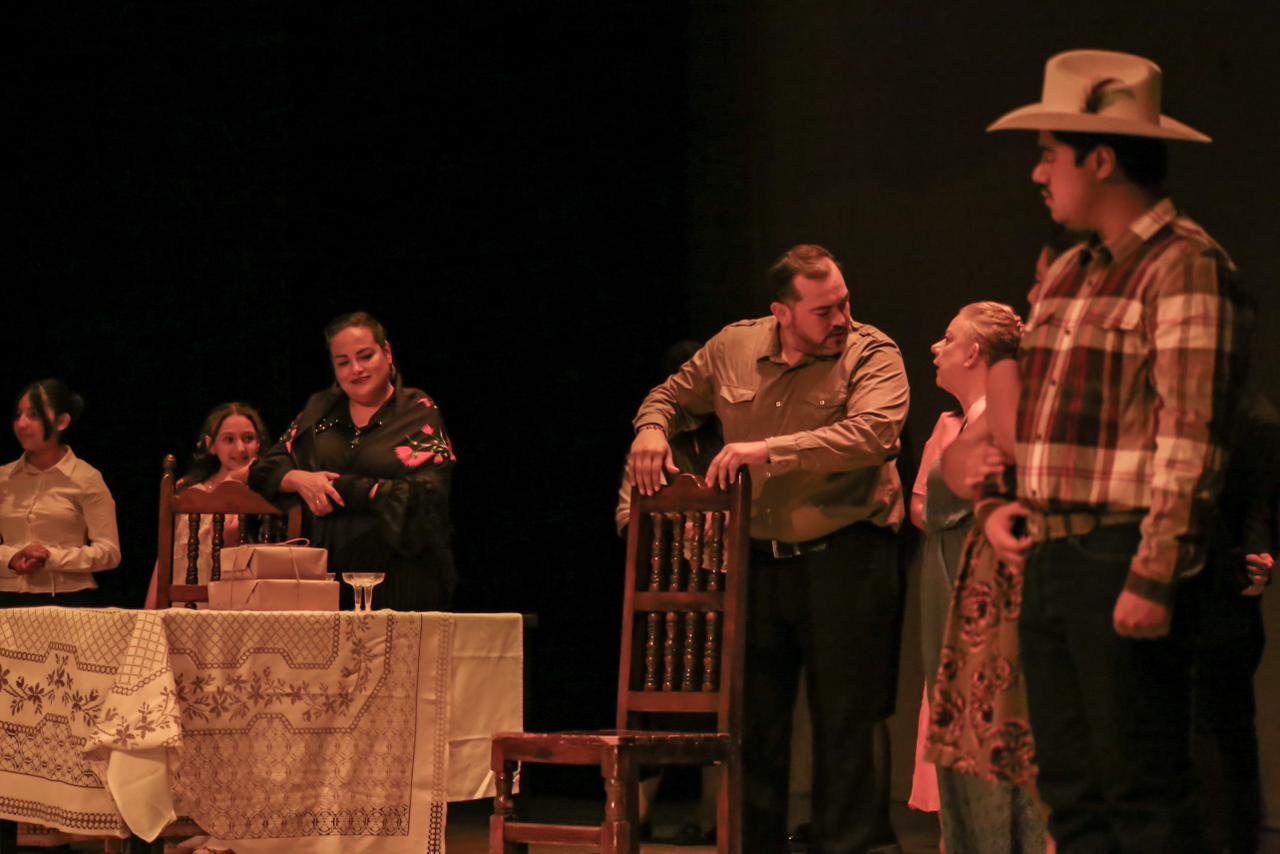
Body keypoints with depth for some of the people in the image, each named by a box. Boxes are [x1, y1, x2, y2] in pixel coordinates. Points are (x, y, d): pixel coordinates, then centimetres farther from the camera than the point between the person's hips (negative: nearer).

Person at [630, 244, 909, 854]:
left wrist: (770, 451, -26)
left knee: (844, 722, -3)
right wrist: (652, 428, 0)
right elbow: (673, 395, 24)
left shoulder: (872, 355, -6)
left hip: (842, 557, -4)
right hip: (756, 558, 4)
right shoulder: (733, 349, 7)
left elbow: (873, 433, -23)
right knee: (753, 718, 9)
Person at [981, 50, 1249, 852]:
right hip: (1048, 558, 9)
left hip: (1122, 562, -9)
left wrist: (1154, 577, -22)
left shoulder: (1185, 266, -10)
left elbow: (1191, 434, -17)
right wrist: (999, 503, 10)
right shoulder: (1067, 275, 17)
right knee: (1072, 789, 10)